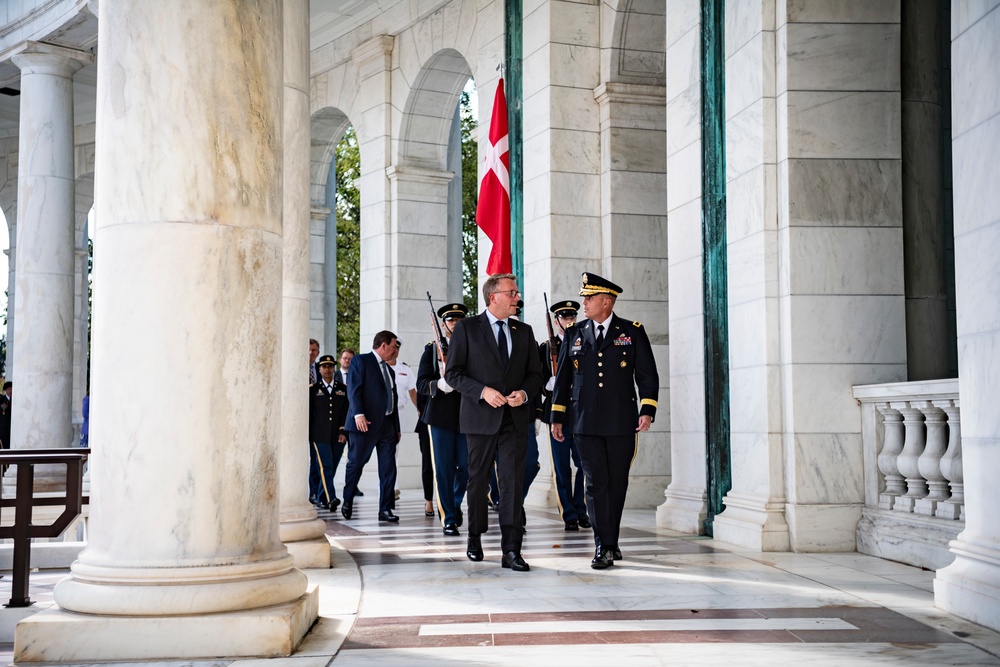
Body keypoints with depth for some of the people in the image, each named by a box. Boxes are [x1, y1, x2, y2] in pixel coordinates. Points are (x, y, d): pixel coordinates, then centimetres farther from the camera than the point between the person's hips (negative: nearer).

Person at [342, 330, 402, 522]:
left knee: (388, 468, 0)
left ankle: (385, 509, 2)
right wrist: (358, 414, -23)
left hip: (388, 424, 7)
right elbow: (353, 389, -11)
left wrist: (397, 427, 18)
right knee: (356, 463, 2)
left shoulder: (389, 370, 22)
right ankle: (347, 502, 20)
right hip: (366, 423, -6)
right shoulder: (360, 361, -1)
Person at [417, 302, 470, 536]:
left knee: (466, 466, 2)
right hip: (441, 417, -1)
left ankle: (456, 503, 30)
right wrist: (439, 385, -21)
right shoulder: (432, 349, 6)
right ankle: (448, 519, 9)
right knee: (444, 469, 0)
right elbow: (421, 384, -2)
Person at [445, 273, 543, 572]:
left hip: (515, 418, 2)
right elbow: (453, 373, -4)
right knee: (478, 480, 11)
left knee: (513, 482, -6)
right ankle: (475, 538, 30)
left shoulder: (524, 331, 11)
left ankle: (511, 550, -8)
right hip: (480, 417, -2)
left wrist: (524, 393, -8)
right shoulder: (466, 328, 0)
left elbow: (535, 374, 14)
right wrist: (483, 391, -16)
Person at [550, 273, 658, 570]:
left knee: (617, 484, 7)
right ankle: (604, 547, -4)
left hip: (621, 423, -1)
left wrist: (647, 410, -10)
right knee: (596, 484, -5)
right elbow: (562, 379, 14)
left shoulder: (633, 332, 4)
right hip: (586, 423, 1)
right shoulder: (574, 334, 10)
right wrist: (557, 417, 11)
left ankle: (610, 542, 21)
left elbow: (647, 376, 2)